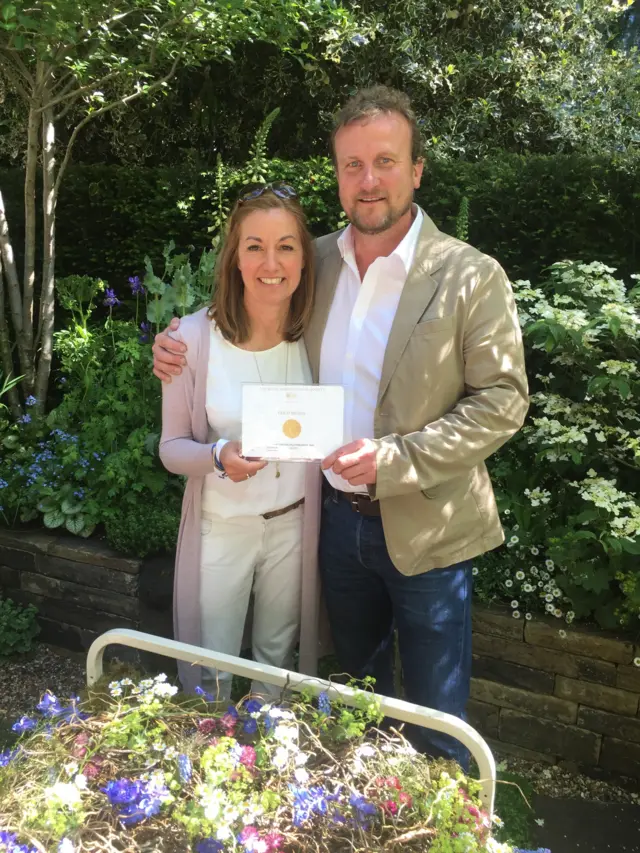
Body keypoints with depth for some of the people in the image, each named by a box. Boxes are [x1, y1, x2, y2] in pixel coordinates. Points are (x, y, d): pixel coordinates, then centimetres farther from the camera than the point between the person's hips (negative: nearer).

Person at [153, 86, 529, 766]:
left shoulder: (471, 277, -14)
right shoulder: (315, 262, 0)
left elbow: (503, 401, -14)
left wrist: (394, 458, -23)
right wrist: (184, 350, -6)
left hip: (423, 526, -4)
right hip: (338, 516, 5)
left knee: (435, 716, 12)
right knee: (357, 686, 26)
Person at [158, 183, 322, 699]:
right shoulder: (194, 337, -17)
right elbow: (173, 447, -9)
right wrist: (219, 457, -27)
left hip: (294, 523, 3)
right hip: (221, 526, -2)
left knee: (278, 660, 23)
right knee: (210, 675, 15)